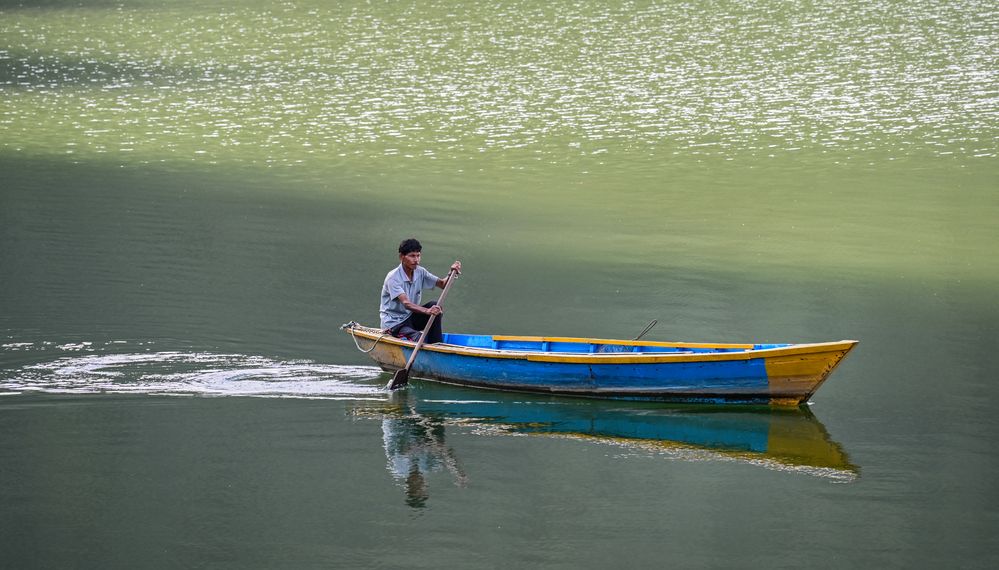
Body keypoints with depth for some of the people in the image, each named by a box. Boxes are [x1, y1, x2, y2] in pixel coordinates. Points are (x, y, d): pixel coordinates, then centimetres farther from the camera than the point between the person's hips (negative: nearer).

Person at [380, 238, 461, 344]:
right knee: (419, 338, -32)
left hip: (410, 318, 7)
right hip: (394, 323, -7)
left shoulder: (420, 272, 1)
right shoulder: (393, 278, -21)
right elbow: (406, 303, -33)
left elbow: (442, 284, -1)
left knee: (435, 306, -17)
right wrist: (427, 311, -49)